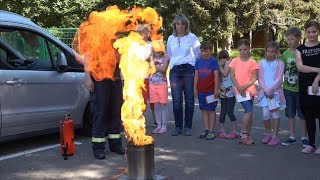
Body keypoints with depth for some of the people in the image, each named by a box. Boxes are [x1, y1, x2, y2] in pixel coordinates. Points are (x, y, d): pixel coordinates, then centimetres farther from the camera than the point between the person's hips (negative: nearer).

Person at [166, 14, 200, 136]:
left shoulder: (192, 37, 4)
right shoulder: (171, 39, 14)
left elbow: (198, 54, 9)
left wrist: (196, 68, 6)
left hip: (189, 70, -2)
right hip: (175, 71, 2)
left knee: (189, 99, 0)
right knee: (176, 100, -2)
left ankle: (188, 127, 8)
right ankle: (178, 126, 7)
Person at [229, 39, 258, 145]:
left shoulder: (252, 62, 3)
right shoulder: (235, 61, 3)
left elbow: (254, 78, -1)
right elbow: (232, 76, 0)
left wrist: (245, 87, -14)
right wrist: (239, 87, -11)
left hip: (249, 89, 2)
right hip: (239, 90, -2)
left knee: (249, 112, 7)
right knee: (249, 111, -14)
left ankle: (247, 135, 18)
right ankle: (244, 134, -2)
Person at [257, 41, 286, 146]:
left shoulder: (280, 63, 0)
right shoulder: (262, 63, 6)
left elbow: (279, 79, -6)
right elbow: (260, 79, 3)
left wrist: (270, 90, -14)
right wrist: (266, 91, -9)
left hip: (275, 92, -2)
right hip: (264, 92, 2)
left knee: (275, 114, 1)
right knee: (265, 115, -2)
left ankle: (275, 135, 11)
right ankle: (268, 133, 17)